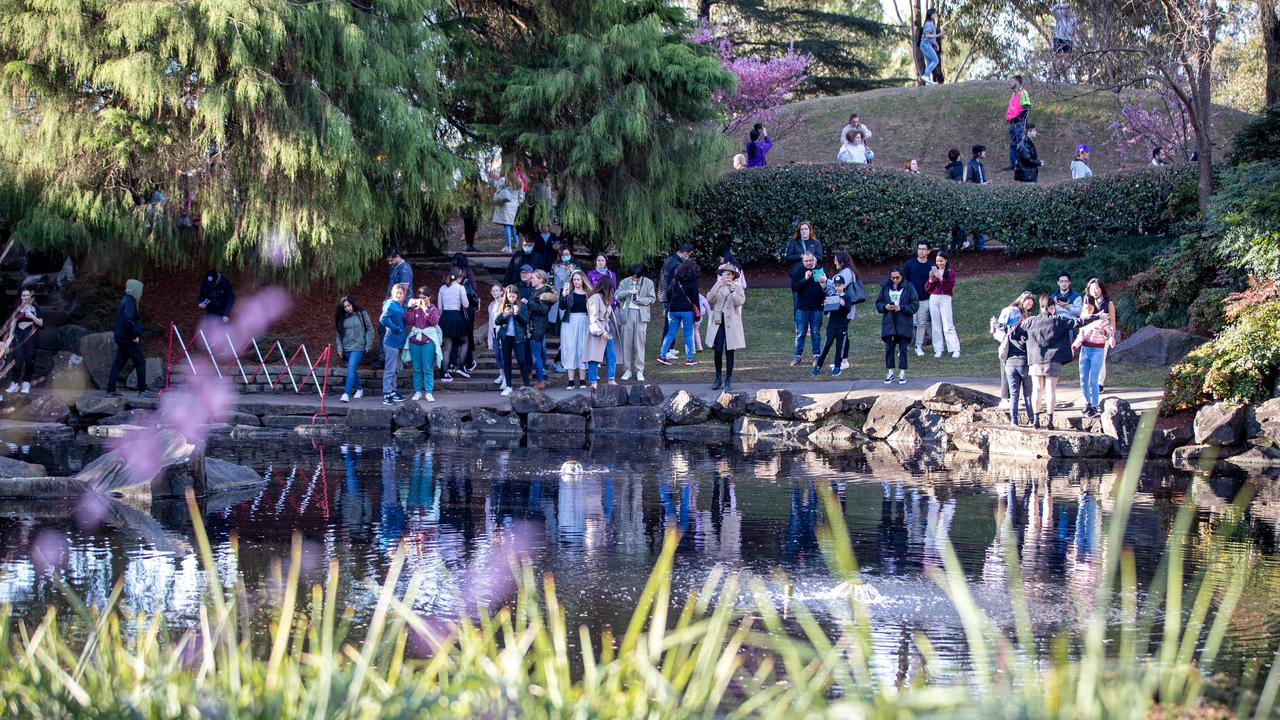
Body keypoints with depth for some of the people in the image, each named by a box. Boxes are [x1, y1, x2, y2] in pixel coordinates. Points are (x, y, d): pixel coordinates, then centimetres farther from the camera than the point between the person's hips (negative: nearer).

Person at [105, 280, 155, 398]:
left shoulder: (124, 301, 15)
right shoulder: (130, 302, -15)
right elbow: (128, 320, -26)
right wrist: (134, 336, -19)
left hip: (121, 338, 10)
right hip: (129, 339, -9)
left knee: (118, 363, 9)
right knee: (140, 363, -3)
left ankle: (110, 390, 9)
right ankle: (142, 390, -1)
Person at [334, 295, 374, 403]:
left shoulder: (362, 314, -1)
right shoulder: (342, 318, 9)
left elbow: (370, 329, 1)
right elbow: (339, 334, 13)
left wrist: (368, 345, -4)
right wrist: (339, 347, 4)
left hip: (358, 347, -5)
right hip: (346, 348, 5)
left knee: (351, 369, -17)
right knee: (352, 370, 13)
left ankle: (346, 394, -22)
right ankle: (359, 389, 32)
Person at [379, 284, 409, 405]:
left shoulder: (401, 306, 13)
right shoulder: (391, 304, -12)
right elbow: (383, 319, -23)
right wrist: (395, 328, -16)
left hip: (398, 342, 9)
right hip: (391, 341, -9)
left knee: (394, 370, 17)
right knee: (389, 370, -7)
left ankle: (392, 392, 25)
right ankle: (386, 395, -6)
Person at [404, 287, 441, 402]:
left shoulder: (433, 309, 3)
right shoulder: (415, 308, 8)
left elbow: (434, 321, -14)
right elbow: (408, 321, -2)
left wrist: (425, 309, -19)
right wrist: (409, 308, -12)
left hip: (428, 341, -2)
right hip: (415, 340, 2)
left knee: (428, 369, -3)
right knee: (417, 369, 5)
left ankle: (428, 393, 1)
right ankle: (418, 392, 12)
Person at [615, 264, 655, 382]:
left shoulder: (648, 283, 6)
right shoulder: (624, 282, 8)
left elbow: (652, 298, 4)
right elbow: (617, 296, -1)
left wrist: (641, 300, -13)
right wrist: (629, 292, -17)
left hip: (641, 315, -1)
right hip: (626, 314, 1)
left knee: (640, 343, -4)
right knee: (626, 343, 2)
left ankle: (639, 371, 0)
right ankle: (627, 369, 10)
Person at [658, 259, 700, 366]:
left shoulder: (675, 280, 6)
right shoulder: (692, 282, -6)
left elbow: (668, 294, 12)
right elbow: (695, 298, -6)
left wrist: (669, 307, 21)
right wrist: (697, 313, -1)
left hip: (674, 309, 4)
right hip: (687, 310, -4)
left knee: (671, 333, 10)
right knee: (688, 334, 3)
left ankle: (662, 355, 4)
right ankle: (689, 358, 4)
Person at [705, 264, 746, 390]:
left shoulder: (738, 288, 6)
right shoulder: (717, 287, 11)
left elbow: (740, 302, -11)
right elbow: (709, 300, -6)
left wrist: (732, 289, -22)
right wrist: (717, 287, -19)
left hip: (731, 324, -1)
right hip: (718, 323, 1)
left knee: (729, 352, 0)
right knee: (718, 351, -4)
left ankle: (728, 380, 4)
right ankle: (718, 379, 7)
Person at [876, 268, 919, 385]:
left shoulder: (909, 287, -3)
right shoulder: (885, 287, 6)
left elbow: (915, 305, -5)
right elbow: (878, 304, 11)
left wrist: (901, 308, -17)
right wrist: (885, 307, -11)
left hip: (904, 324, -3)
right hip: (888, 323, 3)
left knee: (903, 348, 1)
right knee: (889, 348, 4)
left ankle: (902, 373, 7)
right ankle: (889, 372, 13)